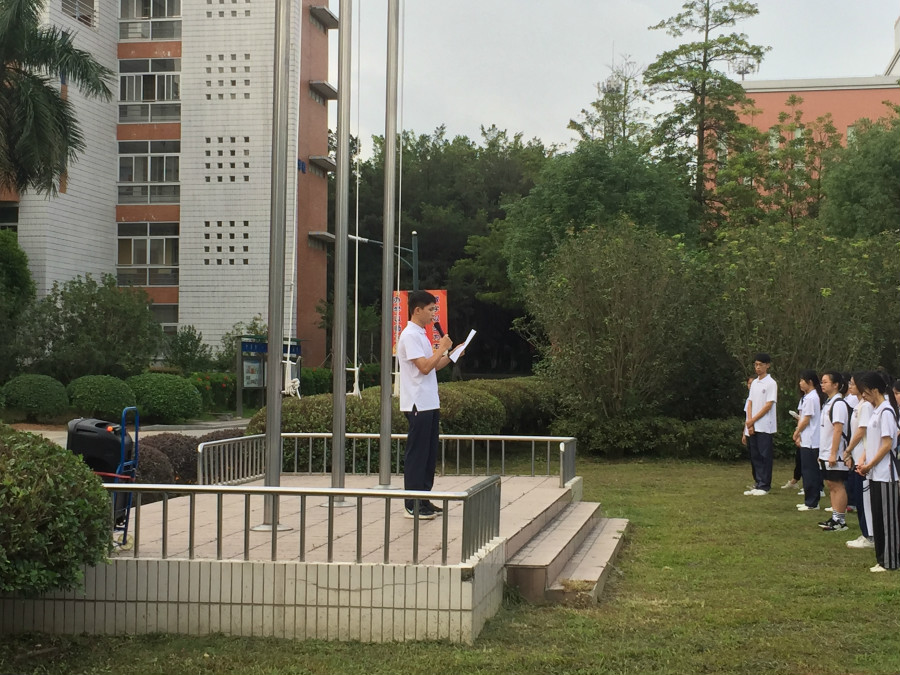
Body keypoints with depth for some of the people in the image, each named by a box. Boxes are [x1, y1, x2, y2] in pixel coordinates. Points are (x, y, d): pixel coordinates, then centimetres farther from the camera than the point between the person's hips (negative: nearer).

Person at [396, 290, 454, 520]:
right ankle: (413, 505, -1)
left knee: (429, 453, 12)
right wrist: (442, 348, -12)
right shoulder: (410, 335, -14)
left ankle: (424, 501, 18)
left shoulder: (422, 334, 17)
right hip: (418, 404, -10)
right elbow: (424, 367, -21)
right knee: (417, 454, -5)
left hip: (430, 403, 10)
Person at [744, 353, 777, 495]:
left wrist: (752, 420, -10)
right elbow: (751, 403, 11)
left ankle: (764, 486, 1)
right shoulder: (754, 383, 13)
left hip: (765, 426, -7)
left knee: (764, 456, -4)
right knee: (755, 456, 8)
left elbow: (768, 406, -12)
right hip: (753, 426, 7)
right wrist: (749, 422, -3)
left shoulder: (771, 383, -8)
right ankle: (758, 484, 14)